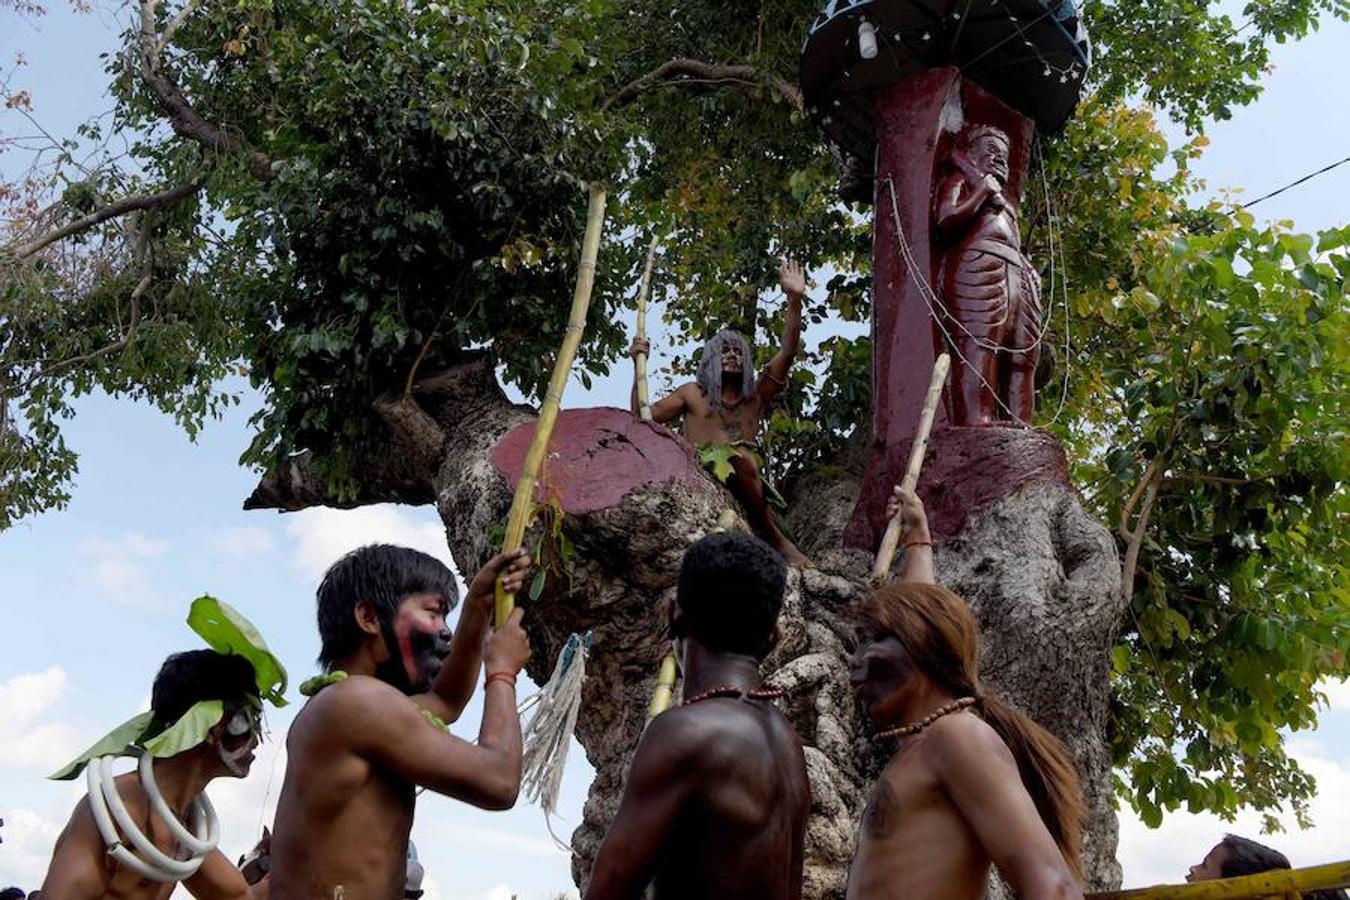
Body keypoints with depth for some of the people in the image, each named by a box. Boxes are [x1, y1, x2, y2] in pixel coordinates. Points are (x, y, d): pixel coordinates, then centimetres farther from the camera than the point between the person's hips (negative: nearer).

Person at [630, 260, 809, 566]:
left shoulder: (757, 396, 18)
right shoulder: (692, 394, 17)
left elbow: (788, 351, 8)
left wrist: (795, 300, -1)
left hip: (741, 483, 1)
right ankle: (776, 539, -25)